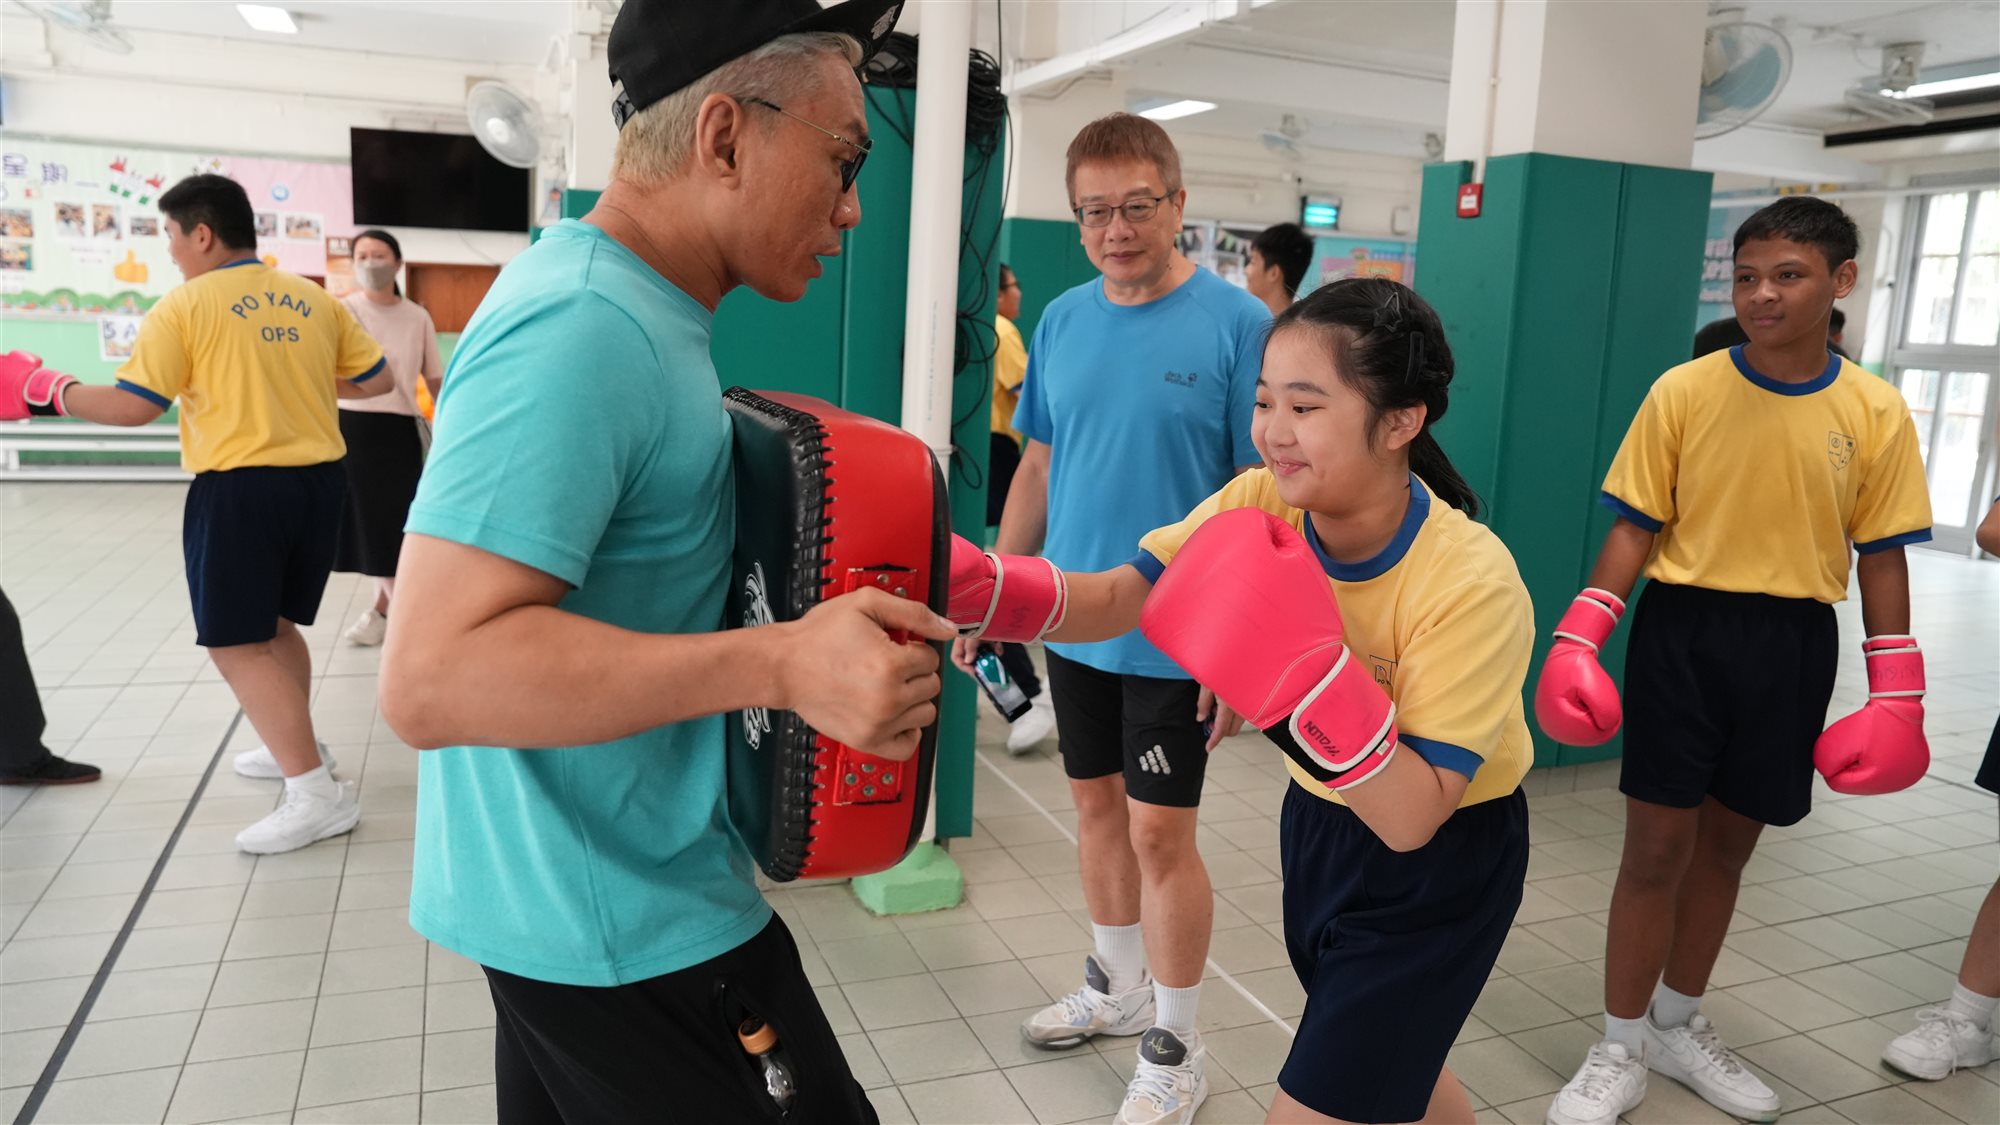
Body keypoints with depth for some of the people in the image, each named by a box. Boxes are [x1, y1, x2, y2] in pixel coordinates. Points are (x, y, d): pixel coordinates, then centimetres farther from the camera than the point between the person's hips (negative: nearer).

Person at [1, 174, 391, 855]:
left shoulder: (184, 307, -6)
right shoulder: (316, 300, 7)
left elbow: (133, 407, -9)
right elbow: (376, 379, 11)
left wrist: (56, 395, 8)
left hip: (239, 489, -6)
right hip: (318, 480, 6)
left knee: (236, 645, -1)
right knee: (275, 626, 23)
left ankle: (317, 795, -7)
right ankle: (293, 749, 37)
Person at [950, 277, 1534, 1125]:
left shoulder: (1474, 584, -31)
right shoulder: (1257, 504, -15)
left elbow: (1412, 818, -32)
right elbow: (1113, 599, -22)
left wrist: (1313, 673, -45)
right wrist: (976, 585, -39)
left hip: (1444, 856, -5)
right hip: (1321, 817, 6)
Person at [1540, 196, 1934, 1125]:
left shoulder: (1875, 412, -1)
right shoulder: (1682, 392, -6)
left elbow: (1882, 556, 4)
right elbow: (1634, 528, -5)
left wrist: (1896, 696, 1)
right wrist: (1576, 641, -13)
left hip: (1791, 645, 2)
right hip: (1683, 631, -2)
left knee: (1728, 843, 15)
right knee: (1656, 846, 2)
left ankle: (1678, 1026, 35)